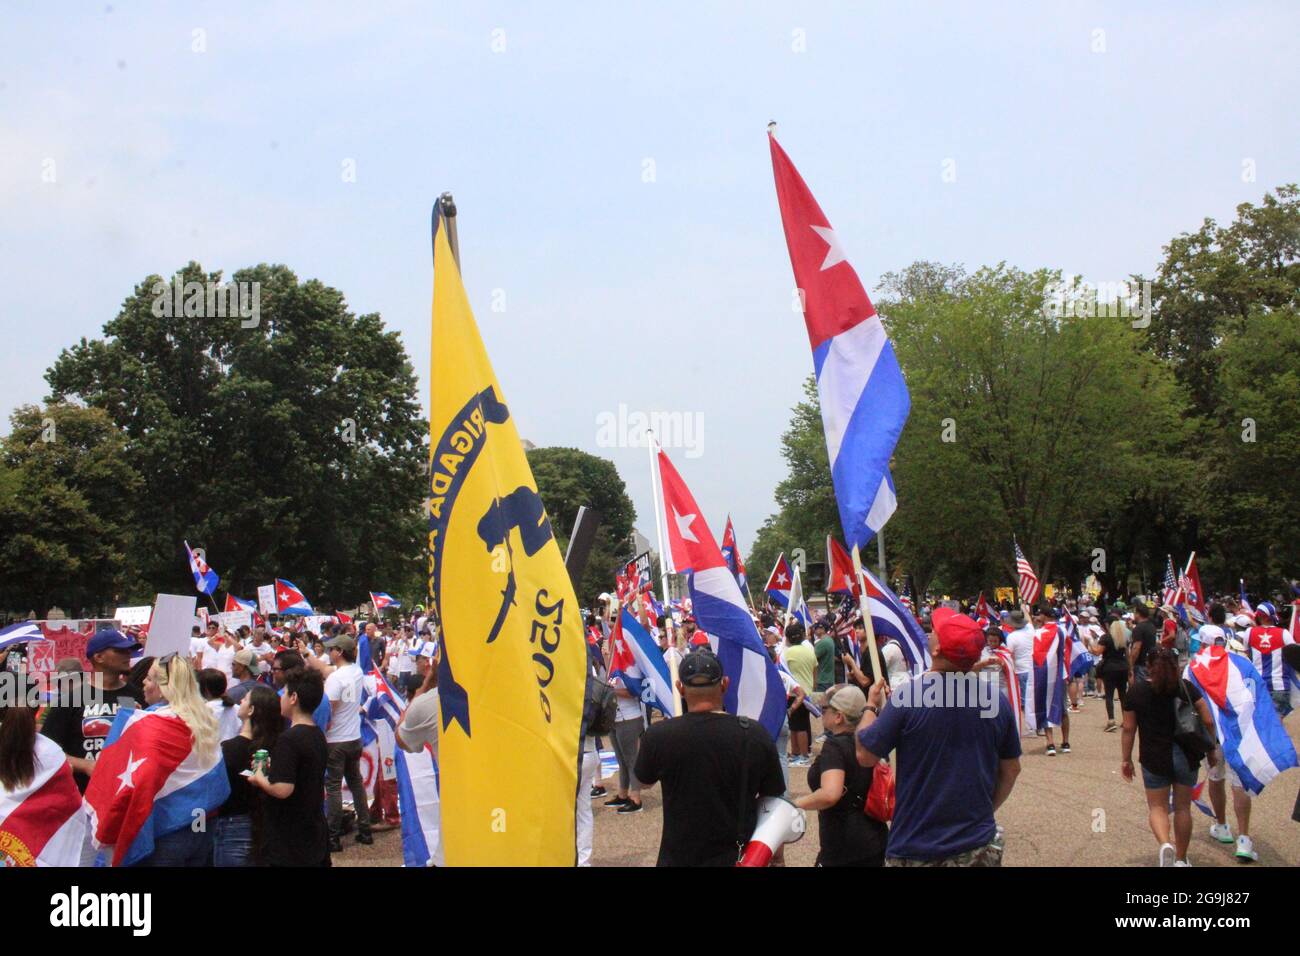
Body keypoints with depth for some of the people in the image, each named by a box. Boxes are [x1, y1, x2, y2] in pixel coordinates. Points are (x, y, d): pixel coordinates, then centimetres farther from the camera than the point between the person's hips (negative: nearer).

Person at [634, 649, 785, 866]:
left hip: (679, 858, 0)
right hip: (737, 856, 0)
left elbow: (644, 781, 4)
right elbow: (773, 798, -3)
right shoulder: (755, 735, -15)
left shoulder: (658, 736, -17)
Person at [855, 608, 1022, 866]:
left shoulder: (906, 697, -17)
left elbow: (865, 756, -8)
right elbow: (1011, 770, 6)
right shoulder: (997, 700, -6)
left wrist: (871, 707, 8)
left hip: (916, 849, -3)